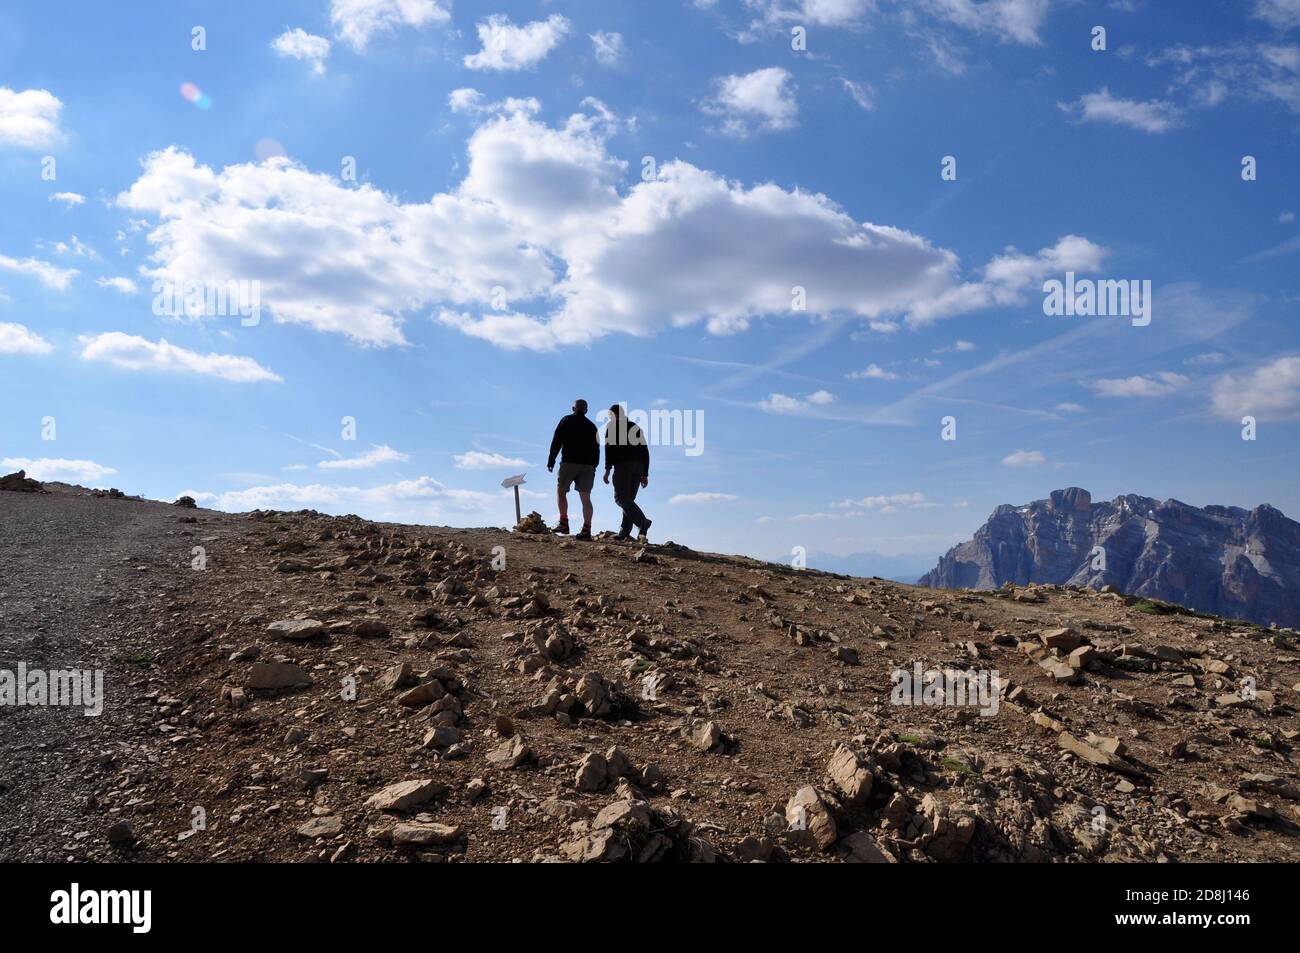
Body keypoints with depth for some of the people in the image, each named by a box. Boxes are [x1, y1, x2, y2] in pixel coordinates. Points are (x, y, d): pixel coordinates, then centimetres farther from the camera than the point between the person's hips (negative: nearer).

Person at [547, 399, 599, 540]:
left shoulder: (566, 421, 5)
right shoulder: (592, 426, 18)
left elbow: (557, 441, -3)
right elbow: (596, 449, 16)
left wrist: (551, 460, -2)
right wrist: (593, 467, 18)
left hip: (569, 462, -4)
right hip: (587, 465, 4)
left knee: (561, 491, 11)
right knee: (585, 497, -1)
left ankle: (564, 523, 1)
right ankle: (586, 529, -10)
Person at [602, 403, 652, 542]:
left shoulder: (612, 426, 7)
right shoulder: (636, 428, 25)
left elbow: (610, 447, -7)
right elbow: (645, 452, 19)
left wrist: (607, 470, -10)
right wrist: (645, 474, 18)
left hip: (623, 465, -6)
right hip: (638, 467, 6)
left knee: (621, 498, -11)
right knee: (628, 499, 10)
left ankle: (642, 522, -29)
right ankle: (625, 531, 0)